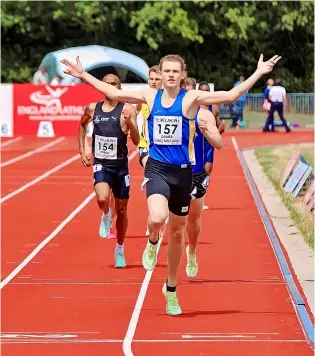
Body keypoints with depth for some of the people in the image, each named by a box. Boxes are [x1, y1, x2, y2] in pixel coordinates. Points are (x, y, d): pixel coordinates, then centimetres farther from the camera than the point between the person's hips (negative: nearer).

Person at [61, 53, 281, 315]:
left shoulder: (191, 98, -3)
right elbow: (113, 93, 14)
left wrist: (258, 73, -13)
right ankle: (152, 243, 8)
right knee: (157, 218, -30)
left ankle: (171, 289, 30)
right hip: (157, 168, 0)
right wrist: (83, 75, 15)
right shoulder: (150, 96, 4)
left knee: (177, 233, 12)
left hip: (182, 171, 0)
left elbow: (232, 95, -7)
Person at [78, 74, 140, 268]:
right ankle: (106, 217, 9)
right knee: (102, 199, -27)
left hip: (120, 166, 0)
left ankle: (120, 249, 29)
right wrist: (83, 150, 18)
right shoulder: (92, 109, 2)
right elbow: (82, 125, 25)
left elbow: (136, 141, -13)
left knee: (122, 209, 10)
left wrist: (129, 122, -31)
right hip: (101, 165, 1)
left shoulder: (127, 110, -7)